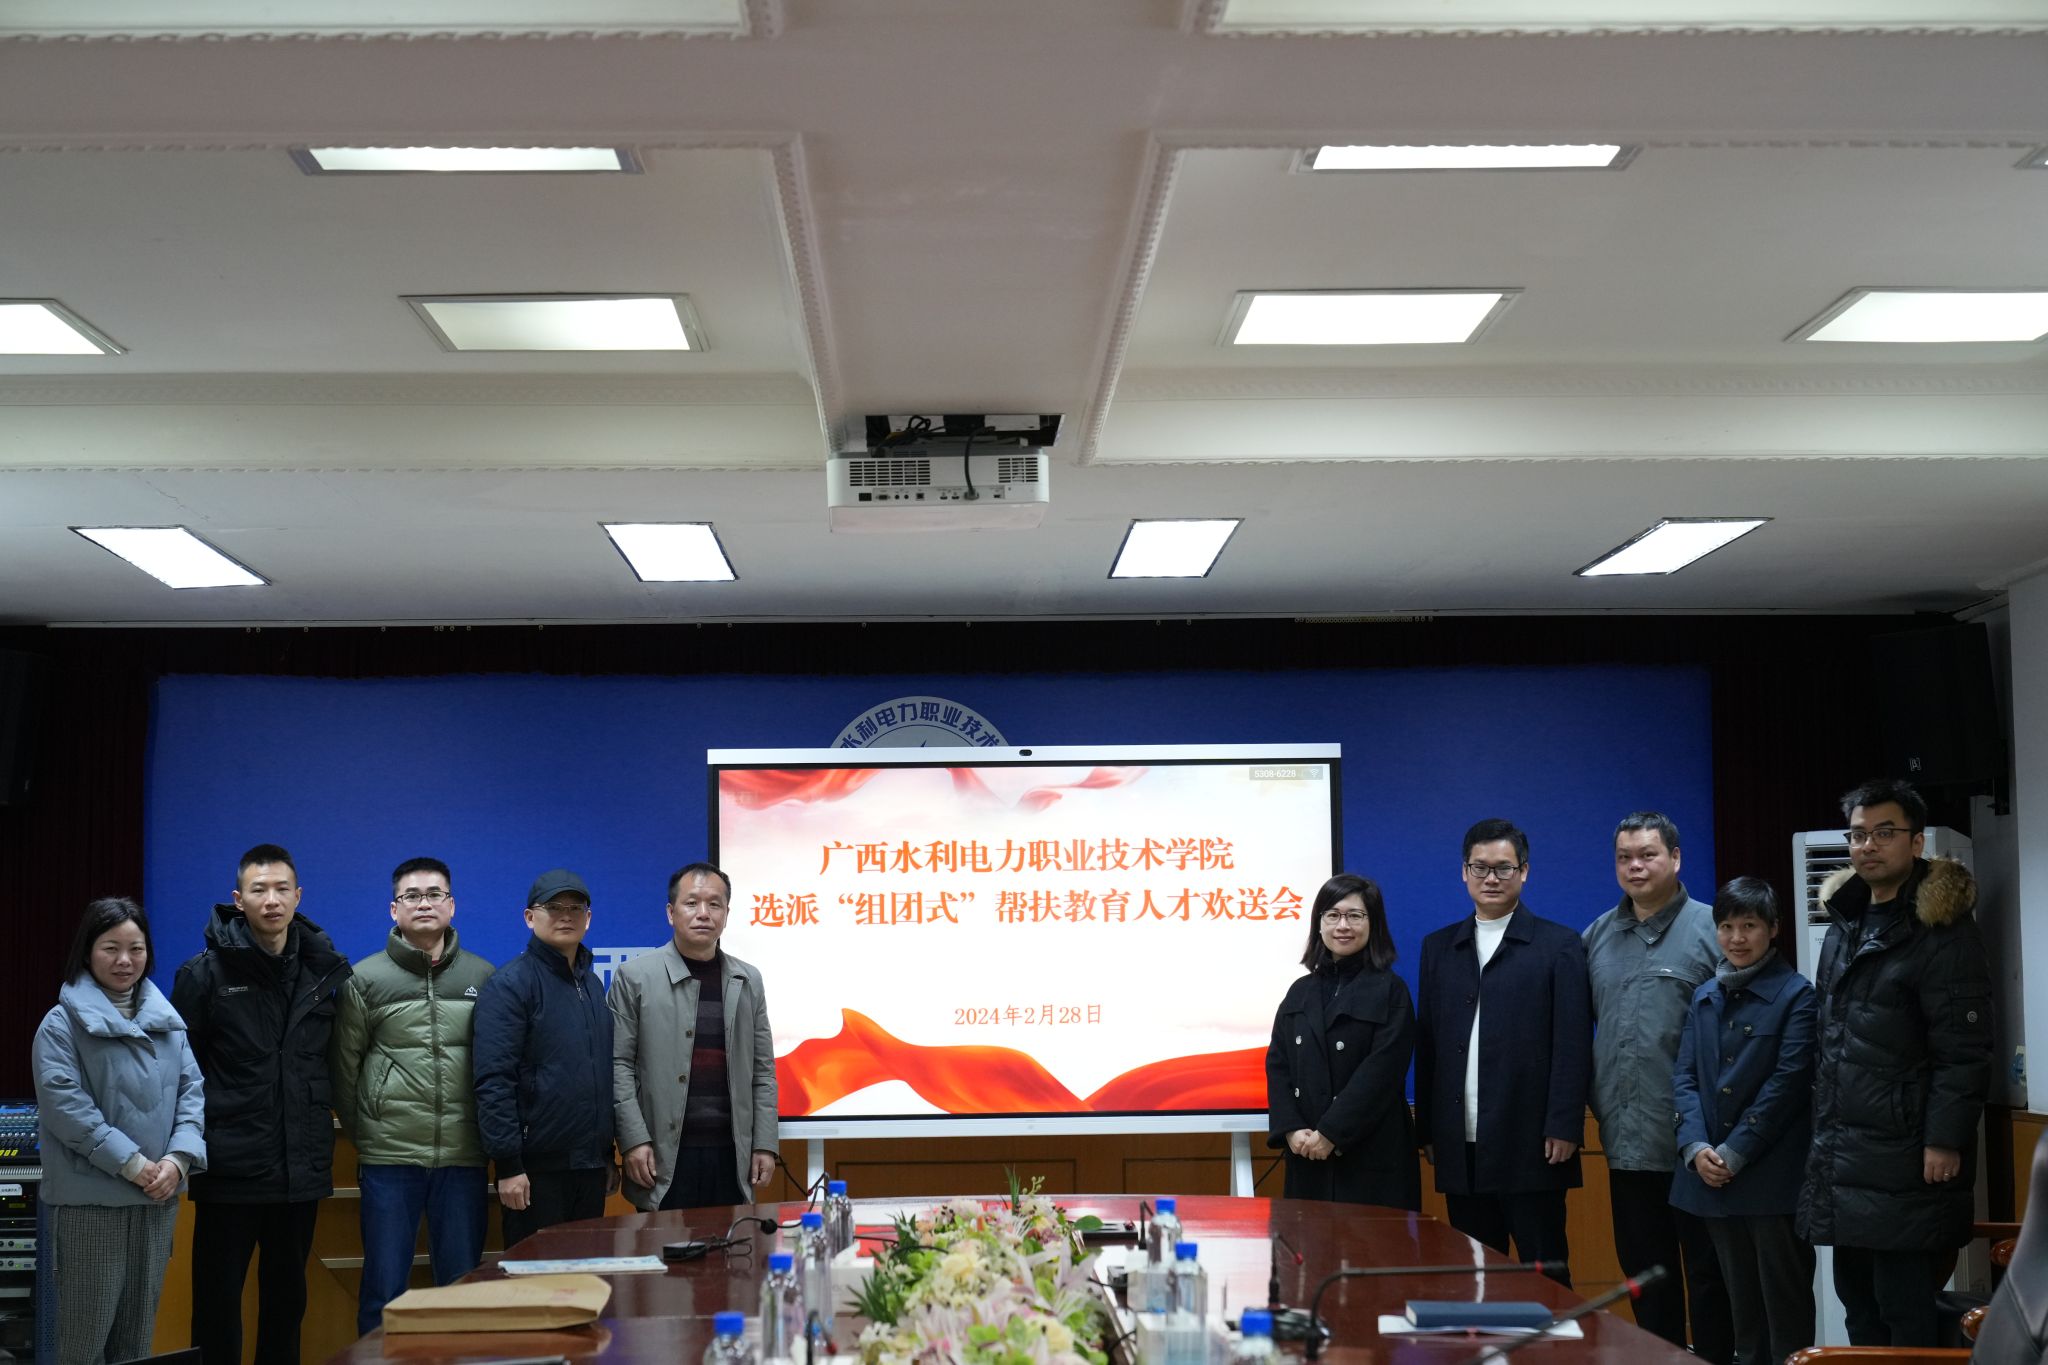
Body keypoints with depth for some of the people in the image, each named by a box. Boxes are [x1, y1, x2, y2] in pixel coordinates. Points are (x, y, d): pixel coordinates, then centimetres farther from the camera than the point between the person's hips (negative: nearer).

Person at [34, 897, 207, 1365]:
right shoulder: (63, 1023, -5)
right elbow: (64, 1104, -15)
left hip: (158, 1196, 5)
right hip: (90, 1198, -5)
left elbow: (192, 1090, 6)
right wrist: (130, 1163, -18)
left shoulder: (168, 1022, 11)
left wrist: (179, 1158, -11)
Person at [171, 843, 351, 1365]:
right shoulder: (206, 974, -5)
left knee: (287, 1301, 13)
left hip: (302, 1168, 3)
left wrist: (326, 1108, 3)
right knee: (218, 1302, 3)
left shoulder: (324, 970, 5)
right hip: (229, 1167, -3)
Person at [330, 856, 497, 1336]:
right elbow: (345, 1067, 4)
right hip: (389, 1158, -1)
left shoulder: (483, 977, 6)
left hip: (463, 1157, 1)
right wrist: (363, 1135, 5)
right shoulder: (366, 979, 2)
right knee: (384, 1289, 4)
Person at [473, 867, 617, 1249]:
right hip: (537, 1168, -7)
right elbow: (493, 1081, -16)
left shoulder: (592, 984, 15)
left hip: (590, 1167, 7)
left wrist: (608, 1154, 17)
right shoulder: (510, 984, -9)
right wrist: (508, 1166, -20)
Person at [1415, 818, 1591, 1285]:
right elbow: (1426, 1044, 11)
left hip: (1531, 1147, -4)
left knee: (1545, 1275, 2)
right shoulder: (1439, 948, 13)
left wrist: (1563, 1128, -11)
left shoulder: (1559, 946, 1)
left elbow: (1573, 1045, -4)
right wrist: (1426, 1131, 7)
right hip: (1460, 1150, 4)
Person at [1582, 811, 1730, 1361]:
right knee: (1645, 1273, 14)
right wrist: (1594, 1103, 5)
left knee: (1707, 1273, 4)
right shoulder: (1597, 937, 11)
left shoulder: (1712, 928, -5)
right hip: (1626, 1143, 5)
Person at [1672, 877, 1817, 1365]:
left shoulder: (1796, 994, -5)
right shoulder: (1704, 997, 12)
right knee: (1742, 1302, 13)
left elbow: (1787, 1082, -11)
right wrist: (1696, 1148, -7)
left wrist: (1735, 1152, -14)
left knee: (1785, 1305, 1)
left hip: (1773, 1177, -5)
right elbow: (1684, 1077, 8)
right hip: (1713, 1176, 5)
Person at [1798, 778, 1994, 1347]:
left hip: (1904, 1162, -8)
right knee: (1859, 1307, 13)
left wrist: (1945, 1142, -19)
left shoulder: (1941, 930, -10)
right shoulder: (1843, 927, 15)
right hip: (1841, 1160, 8)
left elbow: (1963, 1050, -15)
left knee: (1907, 1318, -5)